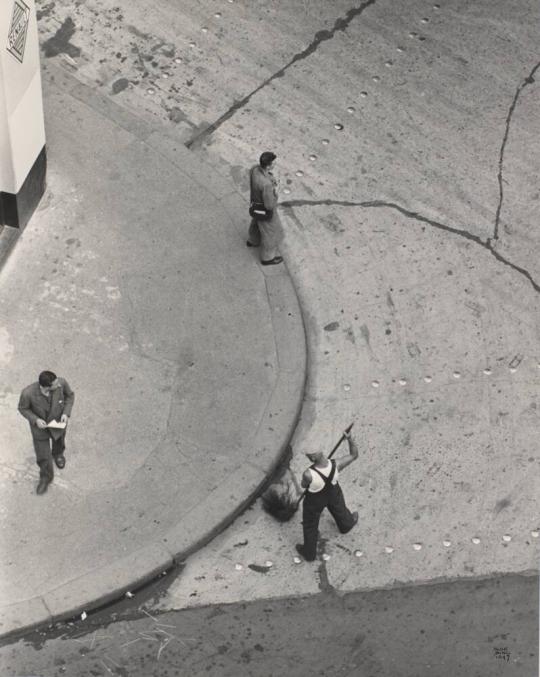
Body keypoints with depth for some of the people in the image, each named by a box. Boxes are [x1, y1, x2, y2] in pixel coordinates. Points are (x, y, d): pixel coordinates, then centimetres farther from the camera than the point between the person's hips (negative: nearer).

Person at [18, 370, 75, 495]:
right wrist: (35, 420, -30)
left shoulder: (61, 383, -35)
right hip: (40, 425, -2)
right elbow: (23, 408, -17)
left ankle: (57, 453, 69)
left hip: (58, 423, 2)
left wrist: (66, 413, -23)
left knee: (58, 441, 33)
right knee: (43, 455, 15)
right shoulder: (28, 393, -40)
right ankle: (46, 477, 46)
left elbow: (70, 395, -12)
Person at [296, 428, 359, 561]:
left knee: (310, 525, 26)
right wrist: (349, 438, -23)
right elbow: (354, 455, -16)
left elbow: (304, 485, -18)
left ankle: (309, 553, 50)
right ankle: (347, 523, 71)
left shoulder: (309, 474, -45)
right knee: (339, 508, 38)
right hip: (333, 494, 3)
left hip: (315, 500, -3)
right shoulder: (336, 465, -36)